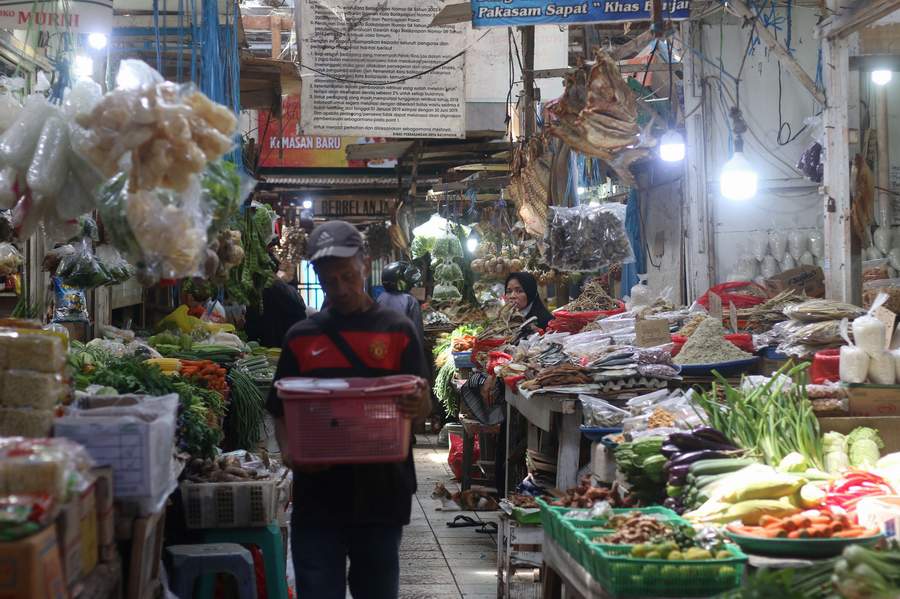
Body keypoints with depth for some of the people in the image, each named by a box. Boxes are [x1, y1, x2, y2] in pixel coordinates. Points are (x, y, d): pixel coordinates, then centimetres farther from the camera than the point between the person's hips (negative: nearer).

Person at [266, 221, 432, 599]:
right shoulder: (301, 338, 8)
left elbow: (424, 408, -2)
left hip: (381, 494, 0)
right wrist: (288, 451, -12)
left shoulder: (398, 331, 4)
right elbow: (281, 411, 9)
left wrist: (417, 404, -26)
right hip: (317, 494, 1)